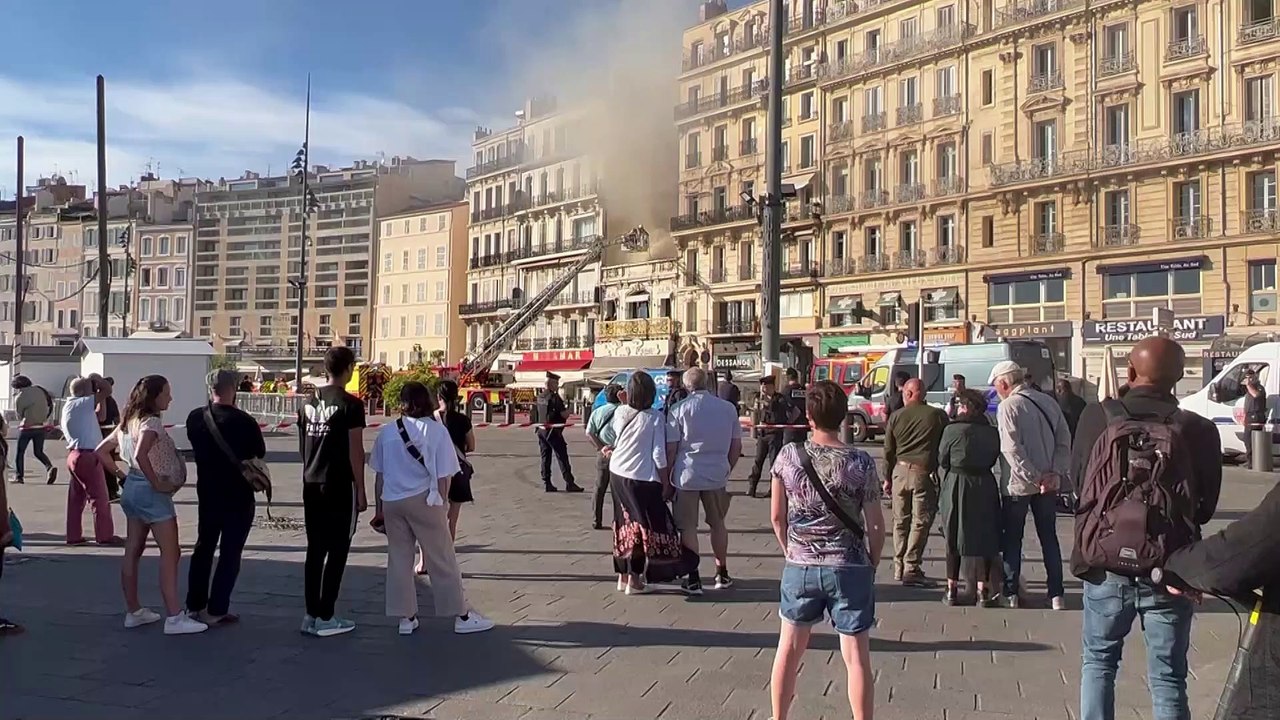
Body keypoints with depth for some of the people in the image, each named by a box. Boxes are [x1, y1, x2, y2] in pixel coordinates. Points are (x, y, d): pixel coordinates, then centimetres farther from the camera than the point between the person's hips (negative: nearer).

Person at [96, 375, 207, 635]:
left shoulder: (128, 422, 11)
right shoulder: (151, 422, -16)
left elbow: (101, 451, 16)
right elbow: (140, 455, -32)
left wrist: (121, 475, 12)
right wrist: (156, 483, -22)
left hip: (132, 489, 10)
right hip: (151, 492, -10)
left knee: (133, 551, 12)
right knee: (170, 552, -7)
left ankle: (134, 611, 20)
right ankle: (174, 617, -9)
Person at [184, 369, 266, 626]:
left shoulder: (195, 417, -5)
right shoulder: (244, 421, -19)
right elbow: (260, 454, -3)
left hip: (207, 493, 5)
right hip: (238, 496, -5)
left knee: (203, 548, 18)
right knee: (230, 553, 3)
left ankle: (194, 605, 25)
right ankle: (216, 611, 3)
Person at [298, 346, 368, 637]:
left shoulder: (309, 403, 10)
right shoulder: (350, 404, -11)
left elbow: (304, 445, 15)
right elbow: (355, 450, -12)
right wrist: (361, 490, -7)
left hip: (312, 486, 7)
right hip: (340, 487, -7)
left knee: (315, 550, 11)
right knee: (336, 552, 0)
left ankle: (311, 615, 14)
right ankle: (325, 618, 1)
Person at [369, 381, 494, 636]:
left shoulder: (387, 432, 4)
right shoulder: (437, 430, -5)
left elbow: (379, 475, 8)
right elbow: (444, 476, -5)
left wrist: (379, 509, 17)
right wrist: (440, 504, 6)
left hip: (392, 502, 3)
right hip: (423, 500, -3)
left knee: (399, 559, 13)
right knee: (442, 560, 5)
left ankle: (406, 618, 18)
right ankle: (461, 616, 13)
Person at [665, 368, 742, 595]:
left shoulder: (680, 409, -7)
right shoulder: (728, 408, 3)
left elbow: (671, 448, -8)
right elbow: (736, 445, 8)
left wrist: (666, 476, 1)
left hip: (687, 475, -3)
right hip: (717, 475, 3)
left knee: (688, 527, 5)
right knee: (718, 524, 19)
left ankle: (693, 579, 6)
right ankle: (722, 574, 27)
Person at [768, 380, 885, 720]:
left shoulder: (788, 456, -7)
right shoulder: (861, 463, -11)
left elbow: (777, 517, 0)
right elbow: (876, 525, -6)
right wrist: (872, 565, 9)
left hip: (800, 568, 2)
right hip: (850, 568, -2)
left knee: (788, 649, 17)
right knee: (856, 657, 6)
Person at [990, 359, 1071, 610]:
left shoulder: (1007, 406, -12)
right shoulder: (1048, 402, 5)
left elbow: (1012, 450, -20)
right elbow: (1064, 441, 1)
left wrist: (1034, 477, -16)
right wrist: (1056, 473, -4)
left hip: (1018, 484, -5)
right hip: (1048, 483, 5)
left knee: (1012, 539, 8)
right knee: (1049, 538, 12)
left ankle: (1011, 594, 9)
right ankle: (1056, 595, 11)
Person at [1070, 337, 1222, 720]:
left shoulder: (1097, 416, -10)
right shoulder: (1199, 430, -11)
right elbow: (1206, 507, 1)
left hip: (1105, 564, 1)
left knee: (1099, 661, 20)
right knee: (1168, 680, 9)